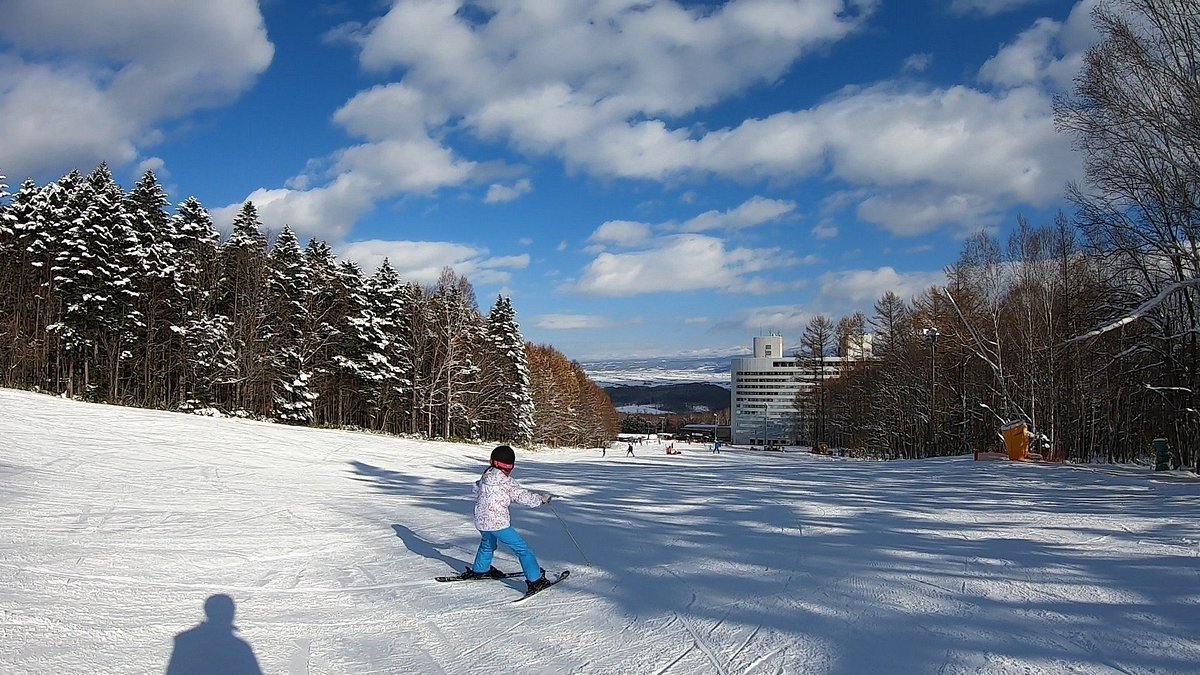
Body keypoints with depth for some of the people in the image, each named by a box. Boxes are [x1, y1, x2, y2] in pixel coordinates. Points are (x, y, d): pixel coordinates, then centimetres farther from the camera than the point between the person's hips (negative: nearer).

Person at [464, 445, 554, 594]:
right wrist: (542, 498, 2)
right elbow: (523, 497, -12)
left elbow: (477, 491, 22)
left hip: (481, 521, 7)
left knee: (487, 544, 36)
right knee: (523, 549, -2)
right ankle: (535, 580, -7)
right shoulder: (507, 481, -15)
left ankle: (479, 570, 53)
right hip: (498, 523, -7)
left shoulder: (485, 477, 5)